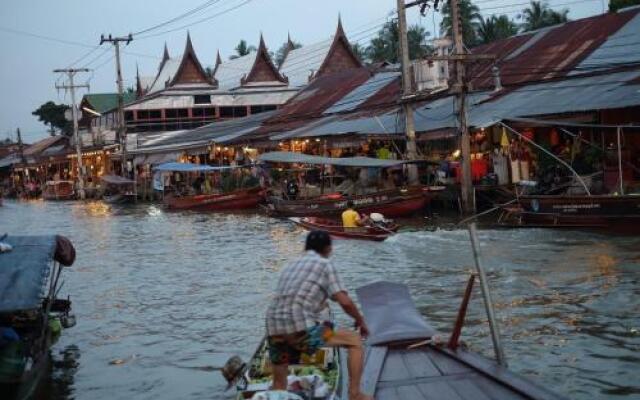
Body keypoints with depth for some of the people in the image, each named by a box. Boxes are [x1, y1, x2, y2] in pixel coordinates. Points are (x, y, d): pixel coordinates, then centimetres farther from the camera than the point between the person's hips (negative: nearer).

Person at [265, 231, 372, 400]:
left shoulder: (289, 268, 26)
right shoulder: (325, 265, 6)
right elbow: (345, 302, -3)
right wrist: (360, 321, 15)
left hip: (275, 331, 6)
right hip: (302, 328, -6)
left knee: (278, 385, 23)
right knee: (355, 341, 12)